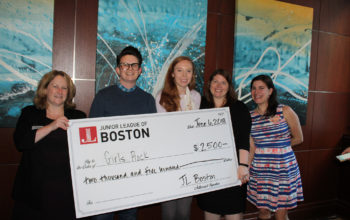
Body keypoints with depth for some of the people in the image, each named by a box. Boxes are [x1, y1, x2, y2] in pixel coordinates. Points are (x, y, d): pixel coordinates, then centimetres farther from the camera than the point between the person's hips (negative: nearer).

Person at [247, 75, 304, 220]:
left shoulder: (285, 111, -5)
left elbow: (298, 138, 4)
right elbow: (252, 148, 2)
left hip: (283, 168, -2)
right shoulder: (250, 117, 3)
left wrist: (280, 146, 6)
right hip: (259, 169, 3)